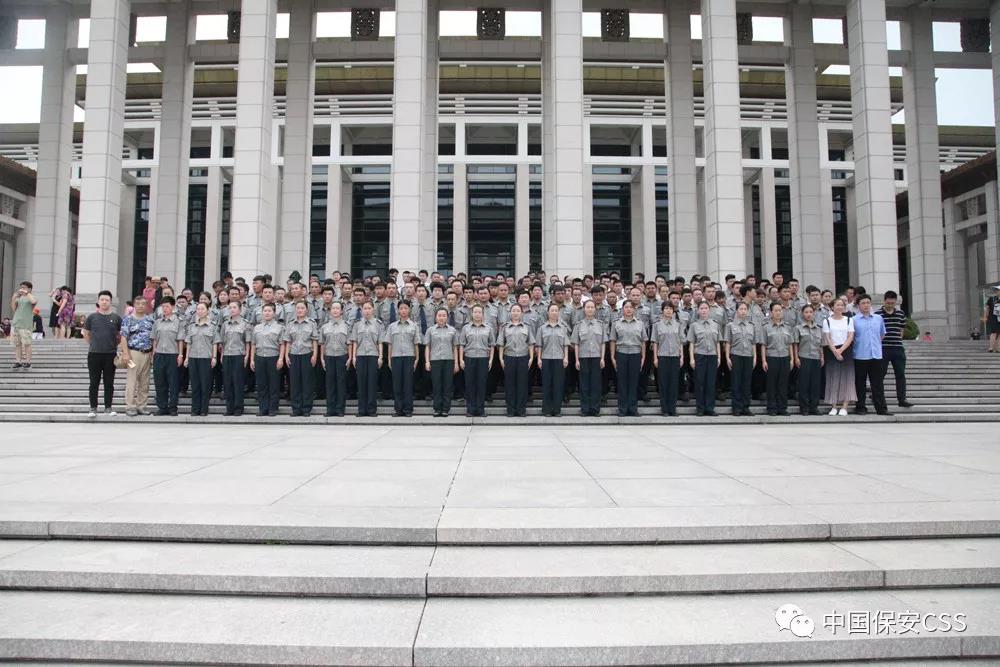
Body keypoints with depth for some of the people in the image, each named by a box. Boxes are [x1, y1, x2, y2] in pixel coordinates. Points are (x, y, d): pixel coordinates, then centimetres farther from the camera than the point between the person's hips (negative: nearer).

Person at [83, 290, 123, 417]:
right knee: (94, 382, 4)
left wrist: (114, 344, 7)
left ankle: (108, 407, 15)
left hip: (110, 354, 0)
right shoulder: (92, 317, 3)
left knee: (109, 383, 6)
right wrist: (93, 344, 11)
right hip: (94, 354, 0)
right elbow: (86, 333, 14)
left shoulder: (116, 317, 3)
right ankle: (93, 408, 10)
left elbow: (120, 335, 12)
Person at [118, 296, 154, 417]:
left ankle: (142, 406, 14)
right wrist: (126, 353, -14)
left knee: (144, 382, 7)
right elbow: (124, 337, -6)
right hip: (134, 352, -4)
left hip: (148, 353, 4)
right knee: (132, 381, -4)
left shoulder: (150, 319, 11)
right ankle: (130, 407, 1)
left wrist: (153, 353, 6)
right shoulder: (128, 319, -1)